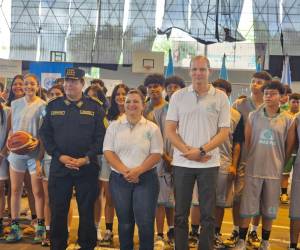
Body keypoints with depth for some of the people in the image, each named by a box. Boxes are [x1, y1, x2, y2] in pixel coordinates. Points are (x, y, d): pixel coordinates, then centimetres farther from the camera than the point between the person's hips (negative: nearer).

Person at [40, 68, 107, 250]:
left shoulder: (95, 107, 2)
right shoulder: (53, 106, 8)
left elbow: (101, 137, -2)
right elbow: (45, 134, 5)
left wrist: (86, 159, -13)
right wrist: (61, 157, -8)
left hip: (87, 168, -2)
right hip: (59, 167, 2)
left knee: (87, 211, 6)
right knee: (58, 211, 8)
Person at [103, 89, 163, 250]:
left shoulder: (152, 128, 2)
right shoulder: (114, 126, 6)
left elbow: (156, 154, -4)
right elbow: (108, 152, -1)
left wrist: (138, 170, -17)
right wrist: (124, 171, -14)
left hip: (146, 179, -2)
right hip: (119, 179, 2)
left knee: (146, 222, -5)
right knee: (124, 222, 10)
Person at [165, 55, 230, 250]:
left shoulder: (220, 97, 1)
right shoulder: (178, 96, 4)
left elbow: (224, 132, -2)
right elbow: (170, 130, 1)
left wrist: (201, 151, -13)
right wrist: (188, 152, -11)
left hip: (209, 163, -1)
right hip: (182, 162, 1)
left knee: (208, 215, 6)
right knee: (181, 214, 9)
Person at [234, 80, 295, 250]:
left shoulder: (288, 120, -2)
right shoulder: (253, 116, 1)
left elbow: (289, 147, 6)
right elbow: (246, 142, 7)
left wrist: (279, 163, 11)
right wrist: (252, 160, 10)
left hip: (274, 171, 0)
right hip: (253, 169, 0)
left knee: (269, 209, 11)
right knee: (247, 207, 4)